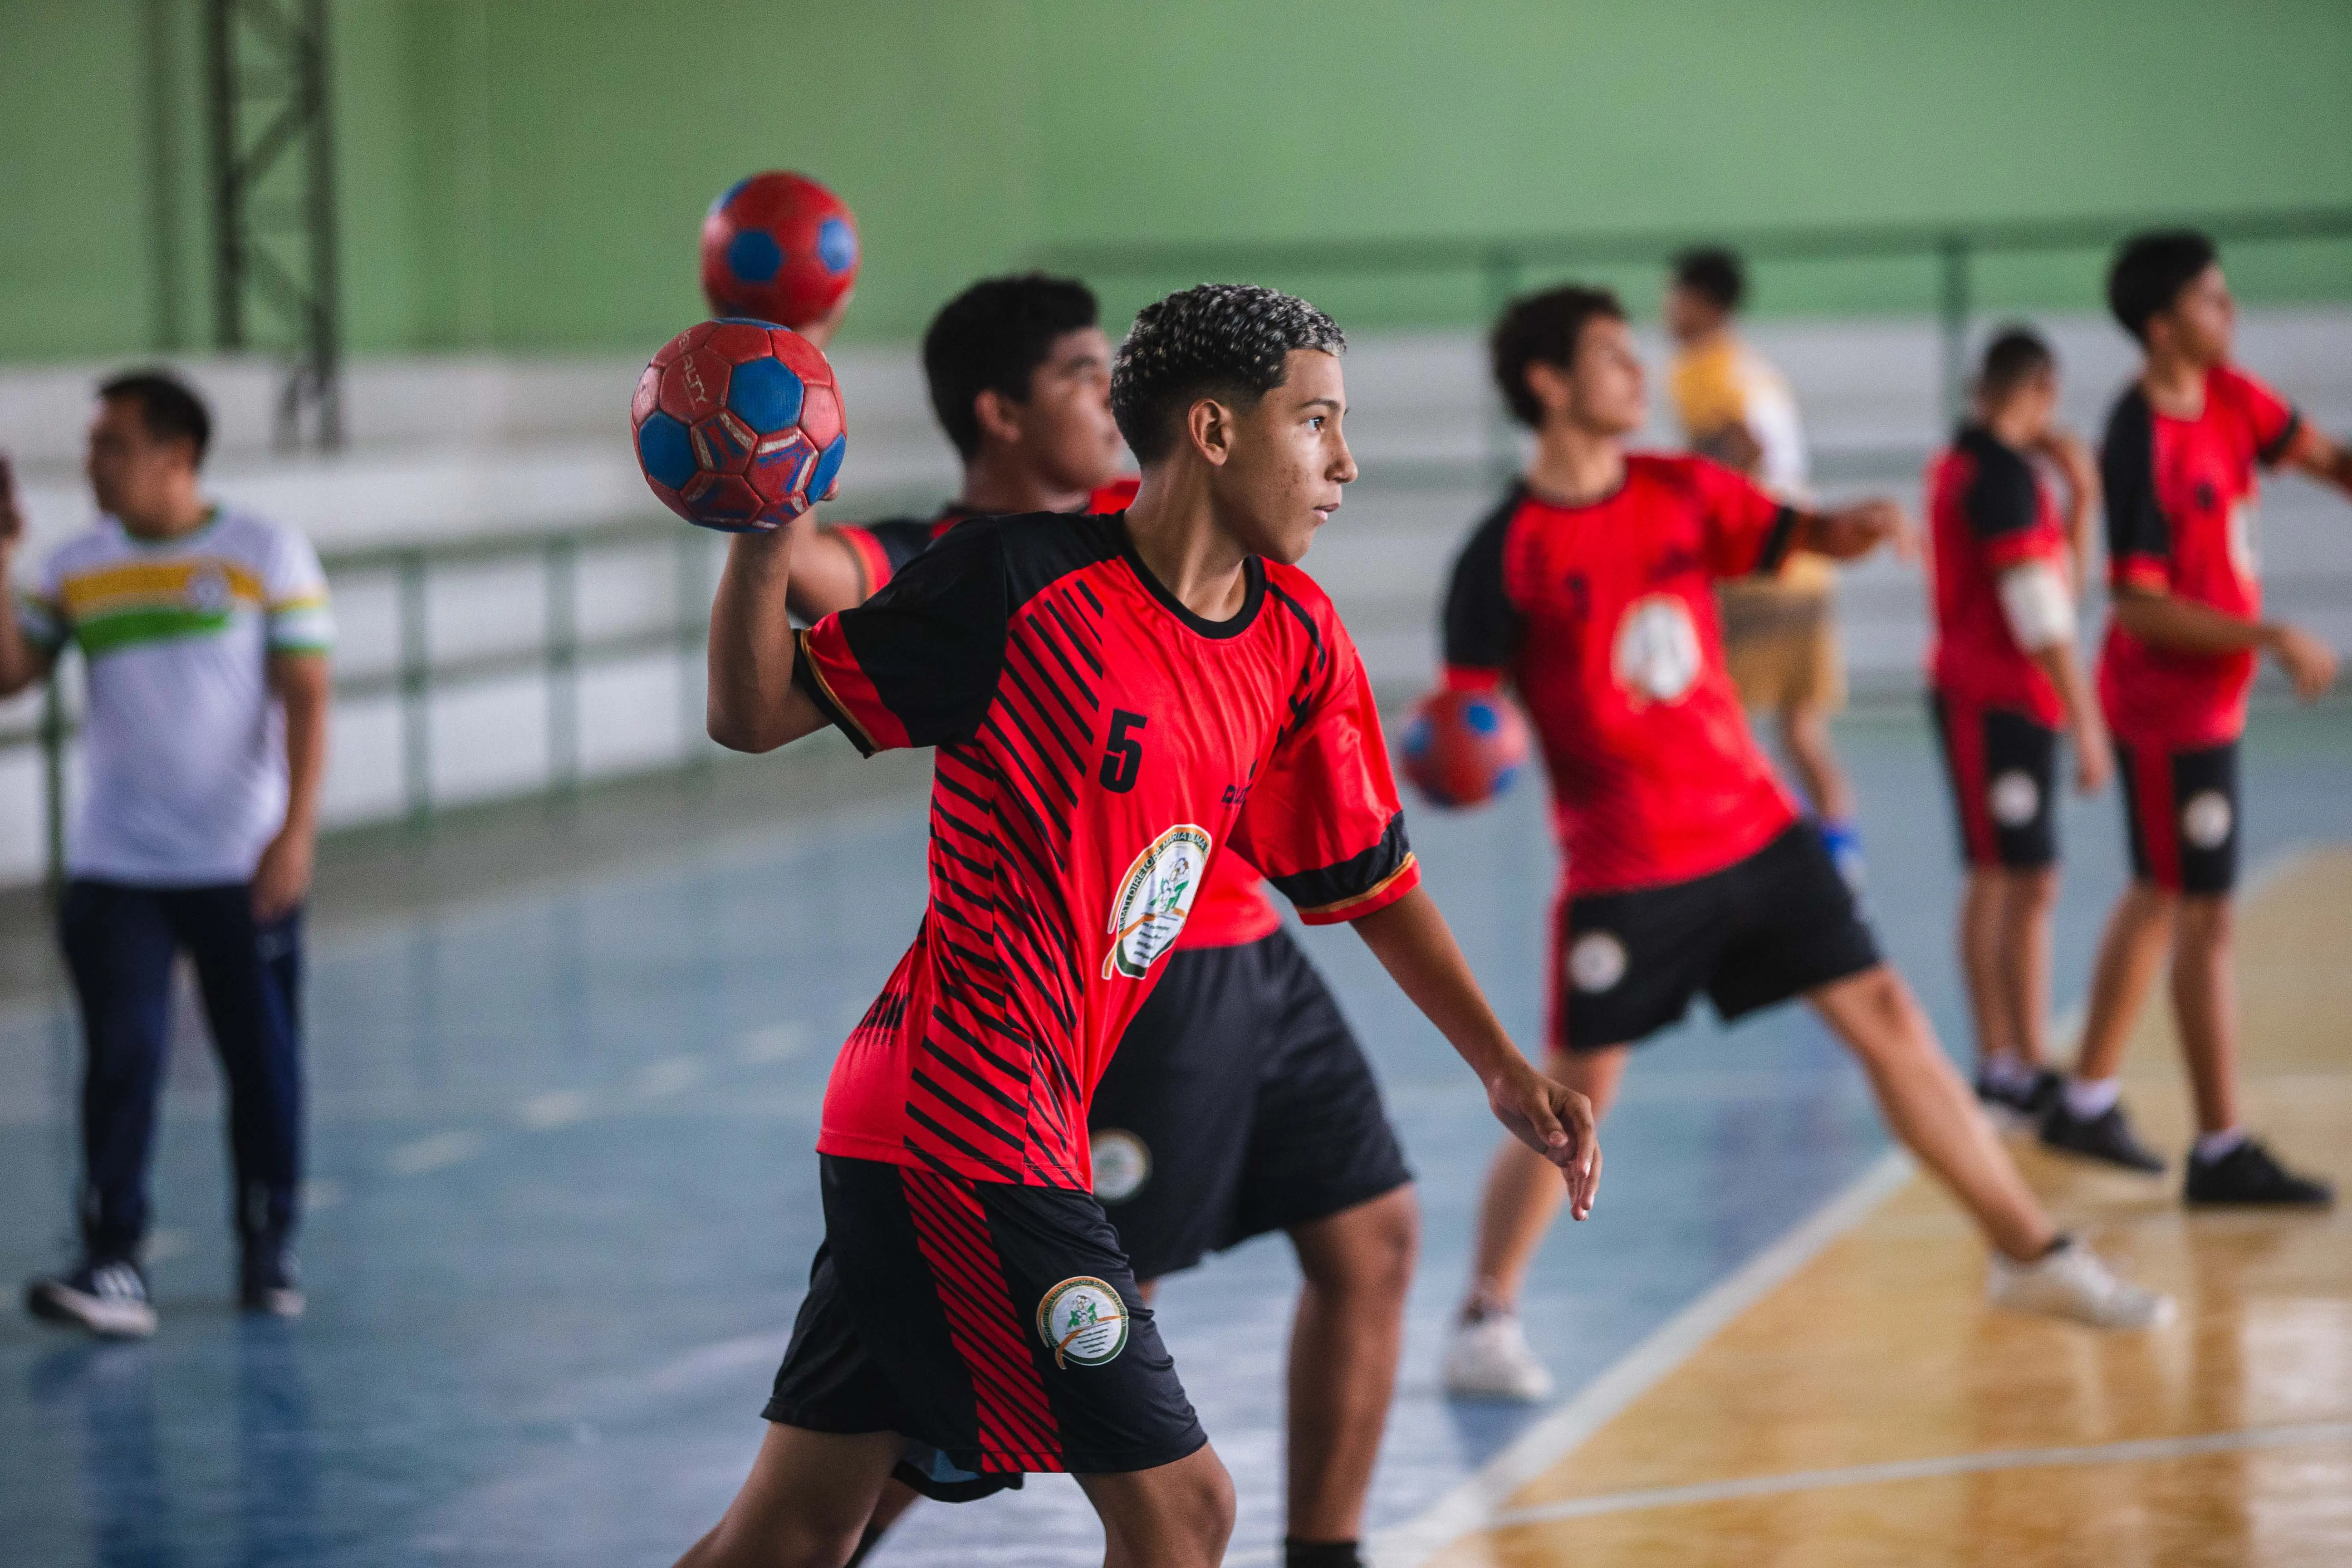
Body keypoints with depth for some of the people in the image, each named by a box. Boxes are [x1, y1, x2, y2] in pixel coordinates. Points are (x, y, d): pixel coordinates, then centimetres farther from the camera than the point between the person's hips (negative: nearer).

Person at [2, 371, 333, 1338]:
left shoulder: (267, 556, -2)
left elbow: (305, 698, -5)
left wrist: (297, 832, -13)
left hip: (242, 869, -2)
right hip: (115, 872, 2)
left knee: (263, 1060, 6)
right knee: (122, 1059, -7)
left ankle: (269, 1248, 22)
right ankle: (112, 1264, -8)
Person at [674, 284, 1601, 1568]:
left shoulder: (1295, 637, 7)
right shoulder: (1022, 582, -13)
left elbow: (1365, 877, 19)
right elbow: (755, 716, -9)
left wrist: (1503, 1071, 16)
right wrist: (763, 534, -26)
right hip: (969, 1124, -8)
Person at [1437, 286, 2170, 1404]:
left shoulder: (1683, 492, 5)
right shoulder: (1506, 555, -10)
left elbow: (1798, 536, 1)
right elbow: (1473, 711, -9)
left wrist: (1854, 529, -22)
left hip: (1754, 829, 5)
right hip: (1624, 870, -5)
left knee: (1888, 1020, 4)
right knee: (1575, 1093, -1)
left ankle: (2030, 1255, 11)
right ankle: (1485, 1323, 15)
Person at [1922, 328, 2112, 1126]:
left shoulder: (1961, 463, 13)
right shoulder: (2006, 476, -17)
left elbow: (2063, 581, 18)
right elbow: (2042, 617, -20)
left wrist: (2081, 493, 7)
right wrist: (2088, 724, -17)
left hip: (1971, 693, 11)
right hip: (2000, 701, -11)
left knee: (1996, 883, 14)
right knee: (2028, 884, -10)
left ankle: (2001, 1062, 19)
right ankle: (2025, 1068, -9)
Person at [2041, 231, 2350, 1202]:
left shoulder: (2228, 397, 2)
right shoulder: (2143, 445, -23)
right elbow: (2139, 606, -23)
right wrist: (2273, 639, -24)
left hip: (2210, 696, 9)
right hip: (2172, 708, -9)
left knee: (2159, 896, 18)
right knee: (2204, 921, -5)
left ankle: (2088, 1103, 30)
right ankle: (2220, 1154, 0)